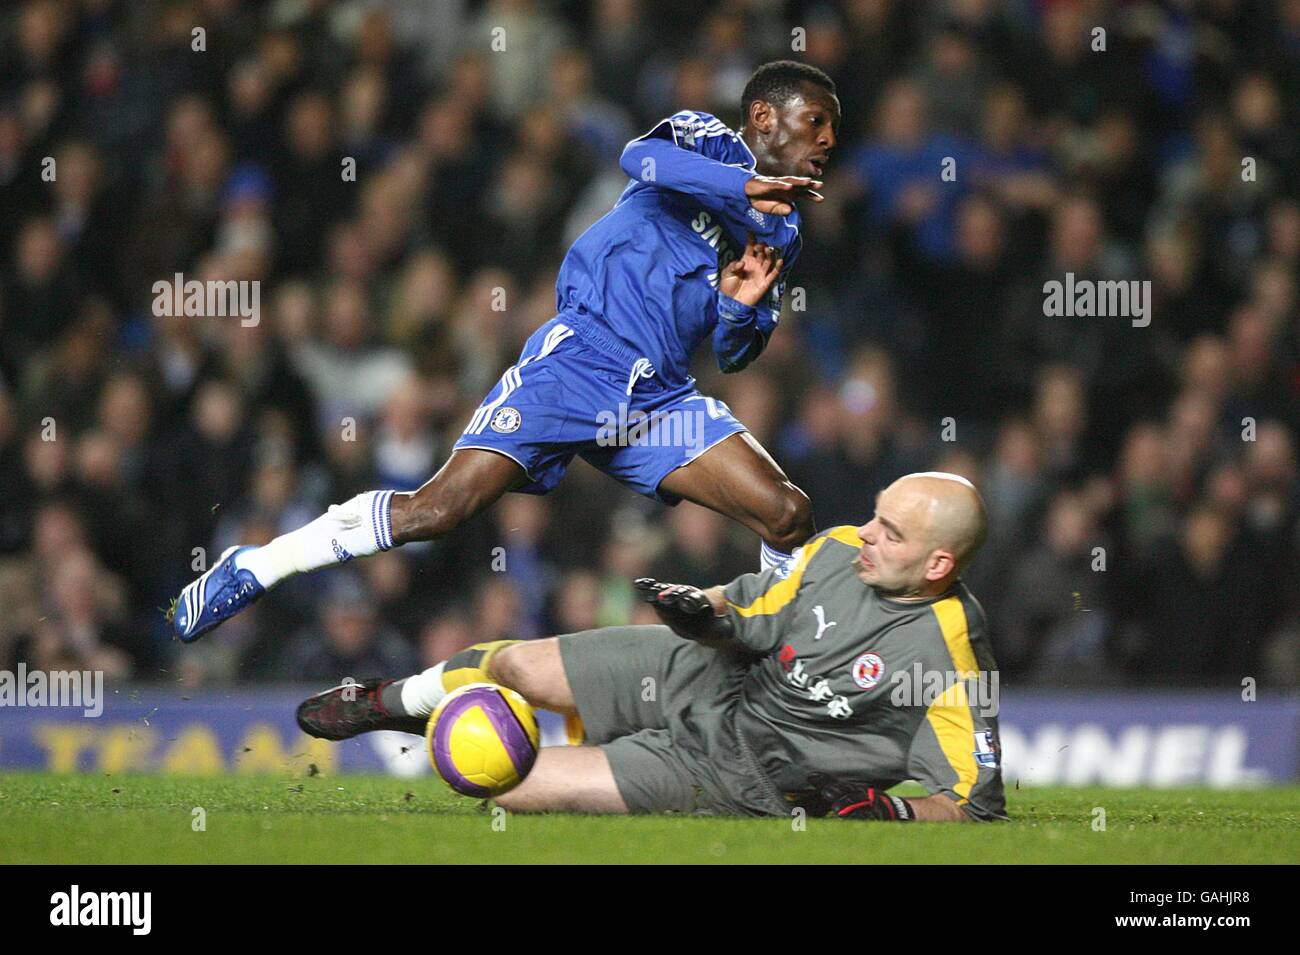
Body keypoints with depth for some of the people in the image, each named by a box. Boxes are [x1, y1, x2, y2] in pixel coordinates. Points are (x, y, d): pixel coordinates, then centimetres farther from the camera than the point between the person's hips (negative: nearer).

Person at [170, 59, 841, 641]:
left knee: (788, 517, -12)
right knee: (439, 509, -17)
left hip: (659, 401, 6)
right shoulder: (707, 141, 3)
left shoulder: (780, 234, 20)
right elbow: (641, 156, -21)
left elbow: (733, 356, 23)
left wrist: (744, 307, 2)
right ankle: (252, 569, -7)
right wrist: (748, 188, -28)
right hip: (577, 359, -6)